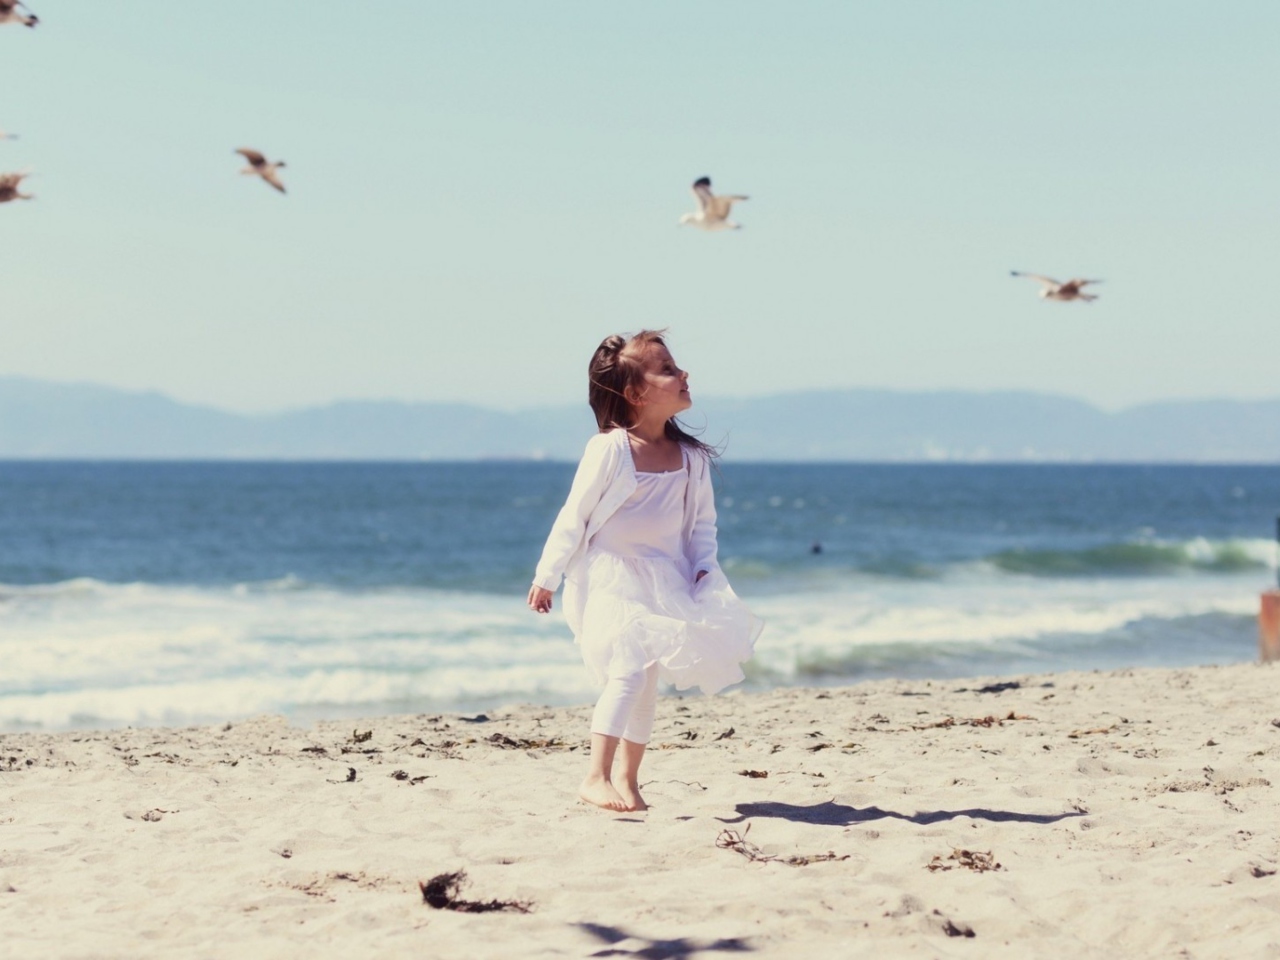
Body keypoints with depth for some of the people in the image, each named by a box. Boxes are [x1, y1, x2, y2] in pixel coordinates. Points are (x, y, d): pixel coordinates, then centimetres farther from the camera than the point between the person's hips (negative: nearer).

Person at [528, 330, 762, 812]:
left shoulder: (690, 457, 1)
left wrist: (704, 569, -5)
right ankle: (596, 777, -22)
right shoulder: (609, 449, -15)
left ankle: (626, 778, 21)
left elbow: (702, 521, 10)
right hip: (610, 579, -6)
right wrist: (546, 577, -5)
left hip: (663, 582, 6)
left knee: (646, 680, 10)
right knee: (629, 667, -21)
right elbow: (574, 516, -9)